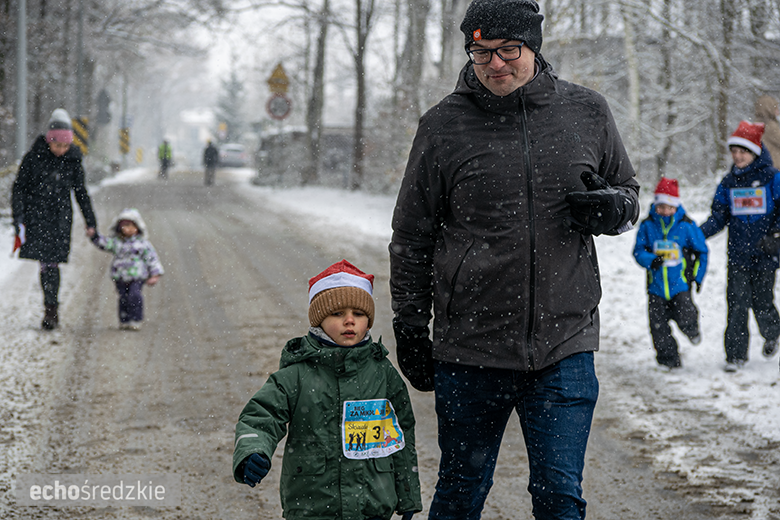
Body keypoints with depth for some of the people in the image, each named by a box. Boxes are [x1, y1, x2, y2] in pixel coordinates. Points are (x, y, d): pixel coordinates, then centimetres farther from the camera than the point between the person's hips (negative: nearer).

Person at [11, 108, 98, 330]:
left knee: (51, 264, -5)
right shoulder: (33, 157, -5)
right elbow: (19, 188, 0)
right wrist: (18, 219, -8)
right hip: (36, 217, -1)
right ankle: (51, 310, 10)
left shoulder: (73, 160, 1)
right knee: (46, 264, -5)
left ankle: (51, 310, 4)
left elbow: (81, 192, 11)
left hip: (60, 218, 1)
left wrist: (90, 222, 12)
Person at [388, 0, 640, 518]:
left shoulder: (587, 112, 3)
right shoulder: (444, 126, -1)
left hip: (564, 345, 0)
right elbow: (412, 239, 7)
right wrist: (409, 329, 6)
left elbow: (628, 190, 18)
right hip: (469, 346, 0)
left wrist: (612, 207, -7)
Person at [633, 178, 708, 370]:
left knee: (685, 319, -14)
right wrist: (650, 260, -18)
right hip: (656, 284, 2)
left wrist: (698, 277, 7)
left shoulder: (686, 226, -3)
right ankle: (668, 357, 17)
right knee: (658, 324, 0)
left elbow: (702, 251, 8)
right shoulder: (647, 226, 1)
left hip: (681, 283, -2)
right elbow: (639, 251, 3)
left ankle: (692, 331, 23)